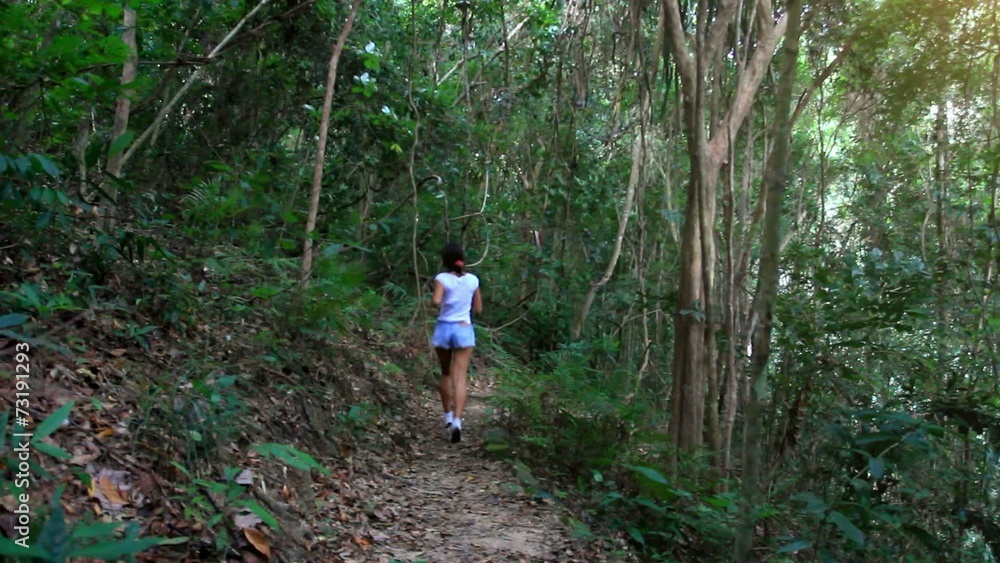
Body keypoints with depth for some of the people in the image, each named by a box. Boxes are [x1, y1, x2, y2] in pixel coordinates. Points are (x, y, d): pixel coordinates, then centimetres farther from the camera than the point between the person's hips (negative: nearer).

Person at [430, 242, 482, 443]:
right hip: (464, 329, 1)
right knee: (460, 378, -3)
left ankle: (448, 416, 27)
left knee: (446, 373, 19)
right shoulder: (473, 280, 3)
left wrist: (432, 302, 0)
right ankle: (457, 420, -18)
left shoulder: (442, 278, -7)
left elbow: (436, 302, -22)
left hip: (444, 327, -1)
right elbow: (478, 309, 9)